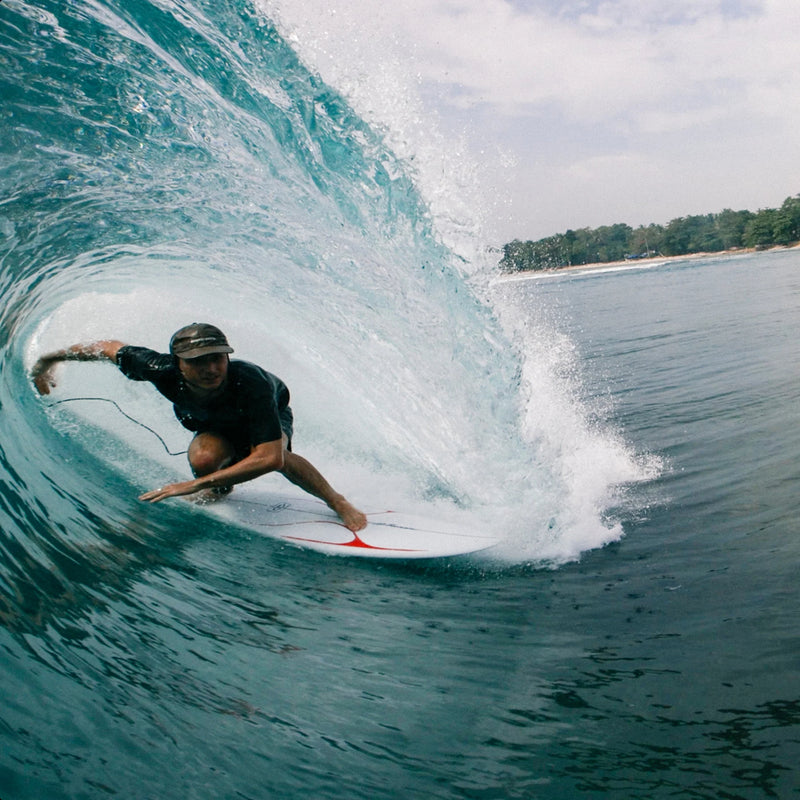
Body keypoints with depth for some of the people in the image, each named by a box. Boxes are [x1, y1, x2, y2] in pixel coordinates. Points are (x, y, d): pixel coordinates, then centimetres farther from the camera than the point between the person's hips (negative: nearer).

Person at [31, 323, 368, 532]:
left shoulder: (251, 384, -45)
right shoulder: (164, 370, -36)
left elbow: (271, 458, -50)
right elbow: (110, 347, -18)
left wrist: (194, 485, -51)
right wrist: (49, 360, -4)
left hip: (270, 415, -3)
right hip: (215, 427, 3)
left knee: (278, 458, -38)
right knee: (205, 457, -33)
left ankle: (337, 501, -11)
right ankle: (220, 487, 5)